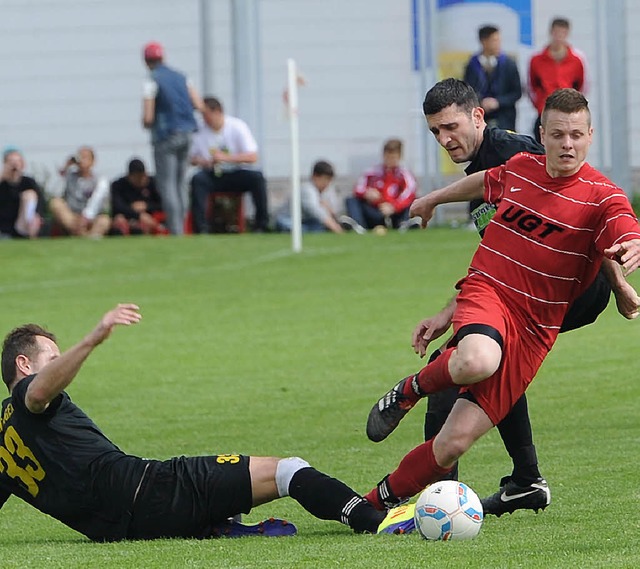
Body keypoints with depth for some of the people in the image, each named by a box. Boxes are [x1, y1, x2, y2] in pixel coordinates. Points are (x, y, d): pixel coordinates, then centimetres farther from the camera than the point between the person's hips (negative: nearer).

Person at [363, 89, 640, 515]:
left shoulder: (602, 197, -6)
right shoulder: (520, 169, 7)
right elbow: (484, 182, 30)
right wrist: (432, 200, 45)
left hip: (535, 327, -1)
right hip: (486, 291, 1)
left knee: (455, 442, -9)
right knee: (477, 362, -39)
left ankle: (376, 504, 11)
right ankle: (412, 389, -6)